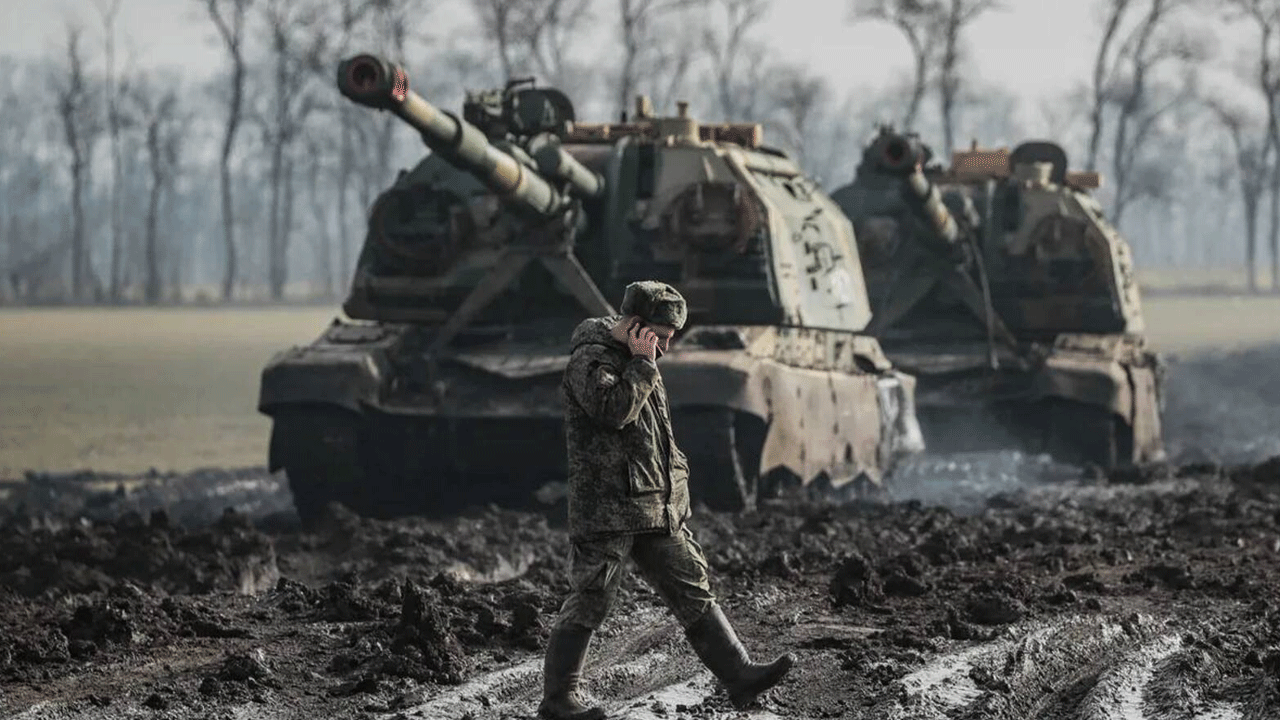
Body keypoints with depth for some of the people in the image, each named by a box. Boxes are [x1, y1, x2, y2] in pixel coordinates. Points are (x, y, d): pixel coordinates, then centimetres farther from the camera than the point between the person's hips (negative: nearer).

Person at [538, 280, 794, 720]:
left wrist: (677, 472, 23)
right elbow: (614, 408, -28)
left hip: (657, 508, 9)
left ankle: (739, 676, 4)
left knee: (693, 590, 5)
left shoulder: (638, 362, 19)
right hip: (606, 509, -9)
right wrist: (642, 364, -17)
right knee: (589, 604, -3)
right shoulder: (590, 361, -11)